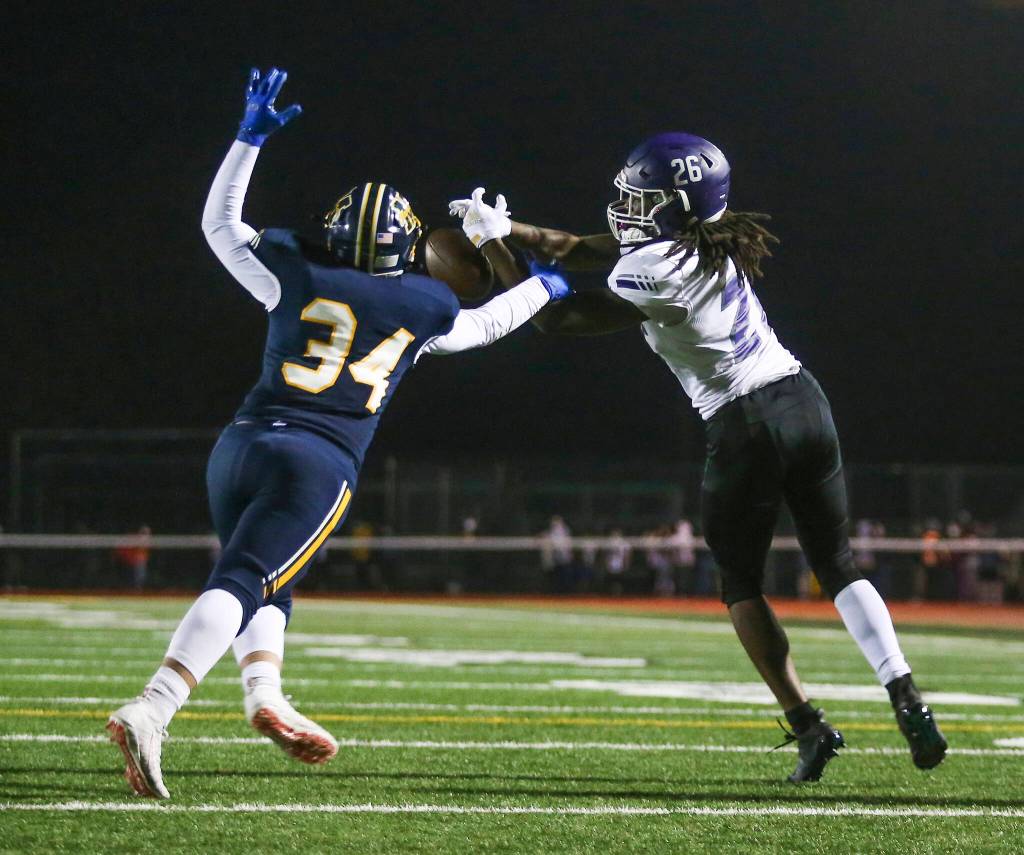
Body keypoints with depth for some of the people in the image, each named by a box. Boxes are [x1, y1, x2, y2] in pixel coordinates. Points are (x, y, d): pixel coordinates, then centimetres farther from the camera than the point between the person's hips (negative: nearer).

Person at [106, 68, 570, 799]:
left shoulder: (299, 278, 11)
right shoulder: (423, 307, 10)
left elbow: (220, 223, 26)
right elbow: (482, 326, 32)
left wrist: (251, 137, 30)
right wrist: (544, 288, 50)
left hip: (243, 444, 3)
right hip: (319, 463, -3)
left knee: (262, 581, 24)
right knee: (242, 586, -13)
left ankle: (264, 692, 0)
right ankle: (149, 714, -31)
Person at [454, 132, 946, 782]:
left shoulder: (654, 273, -17)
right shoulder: (708, 241, 8)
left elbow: (557, 318, -6)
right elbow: (579, 251, 18)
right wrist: (508, 229, 10)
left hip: (745, 425, -7)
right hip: (804, 401, 7)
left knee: (741, 582, 10)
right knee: (838, 564, 12)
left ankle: (808, 725, 2)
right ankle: (907, 699, -3)